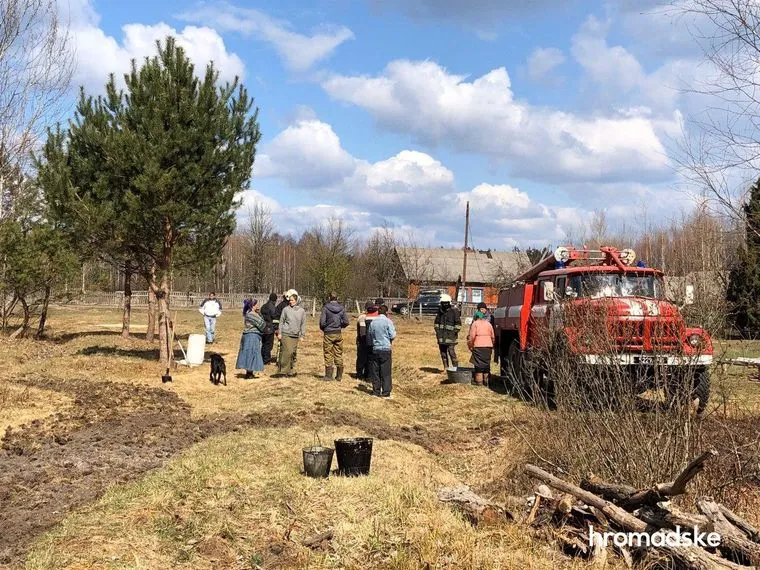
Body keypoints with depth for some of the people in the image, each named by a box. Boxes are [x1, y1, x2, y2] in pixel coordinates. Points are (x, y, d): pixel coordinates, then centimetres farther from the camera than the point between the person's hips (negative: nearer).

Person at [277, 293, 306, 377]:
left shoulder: (302, 311, 6)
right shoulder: (285, 309, 2)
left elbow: (303, 324, 11)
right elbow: (281, 321, 6)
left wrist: (302, 335, 6)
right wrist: (279, 333, 1)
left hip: (295, 335, 3)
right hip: (285, 334, -3)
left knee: (293, 354, 4)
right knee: (287, 352, -11)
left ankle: (291, 371, 14)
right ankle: (282, 370, -4)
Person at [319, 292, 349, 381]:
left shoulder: (326, 308, -10)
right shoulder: (342, 308, 0)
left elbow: (322, 322, -12)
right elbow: (346, 322, -2)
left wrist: (323, 329, 7)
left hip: (329, 333, -3)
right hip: (339, 333, 3)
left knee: (328, 355, 4)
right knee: (339, 354, 10)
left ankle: (328, 375, 5)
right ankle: (339, 376, 14)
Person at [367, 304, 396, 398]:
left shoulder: (372, 322, 4)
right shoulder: (388, 321, -9)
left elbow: (368, 336, 11)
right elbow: (392, 335, -9)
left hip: (375, 349, 4)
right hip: (386, 349, -4)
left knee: (375, 371, 10)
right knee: (386, 372, 1)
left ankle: (376, 391, 14)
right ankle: (386, 392, 1)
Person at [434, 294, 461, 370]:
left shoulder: (454, 311, -5)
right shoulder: (440, 311, 12)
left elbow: (458, 323, -4)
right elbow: (436, 322, 23)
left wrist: (455, 332, -10)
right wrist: (437, 331, 12)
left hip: (450, 336, -6)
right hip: (441, 337, 6)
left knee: (452, 353, -11)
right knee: (443, 353, 9)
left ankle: (455, 368, -3)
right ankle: (446, 368, 18)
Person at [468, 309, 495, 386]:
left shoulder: (475, 323, -2)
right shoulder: (488, 324, 14)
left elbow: (472, 336, -9)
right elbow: (493, 337, 15)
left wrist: (470, 346, 0)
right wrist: (491, 346, 24)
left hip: (478, 347, -5)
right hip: (488, 346, 5)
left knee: (479, 365, -1)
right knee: (487, 364, 12)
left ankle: (479, 382, -2)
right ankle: (486, 381, 15)